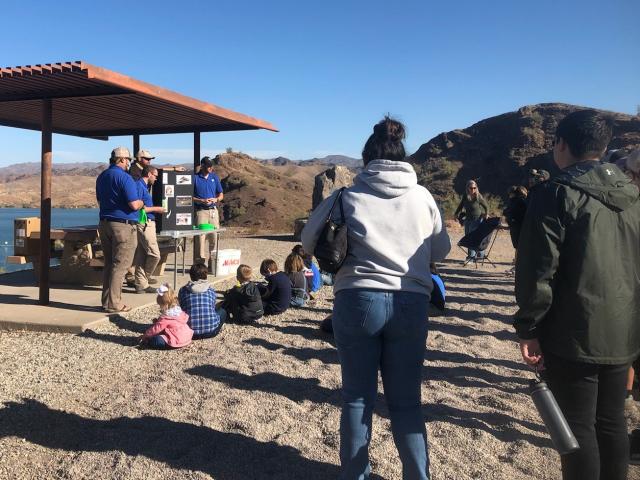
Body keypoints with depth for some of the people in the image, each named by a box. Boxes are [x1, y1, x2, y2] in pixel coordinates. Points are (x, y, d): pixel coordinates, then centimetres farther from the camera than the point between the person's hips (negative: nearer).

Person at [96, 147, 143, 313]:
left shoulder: (101, 176, 14)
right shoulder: (124, 177, -13)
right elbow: (134, 205, -18)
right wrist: (141, 202, 2)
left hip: (105, 223, 8)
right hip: (123, 225, -8)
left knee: (109, 264, 14)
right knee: (120, 266, -3)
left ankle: (106, 301, 18)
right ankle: (114, 304, -1)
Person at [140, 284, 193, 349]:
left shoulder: (165, 317, -18)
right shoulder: (179, 310, 7)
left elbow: (156, 329, -13)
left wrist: (145, 336, 2)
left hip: (177, 341, -10)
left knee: (155, 340, -19)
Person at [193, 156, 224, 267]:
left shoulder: (214, 177, 11)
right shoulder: (195, 178, -1)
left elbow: (221, 194, 15)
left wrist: (216, 199, -6)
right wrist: (202, 201, -15)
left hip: (213, 210, 4)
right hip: (200, 211, -4)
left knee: (214, 237, 5)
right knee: (200, 237, -8)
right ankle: (199, 264, -4)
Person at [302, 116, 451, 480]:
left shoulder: (348, 195, -1)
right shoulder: (422, 196, 3)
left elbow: (309, 241, 8)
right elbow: (442, 250, 12)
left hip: (357, 301, -1)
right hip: (411, 304, 1)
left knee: (358, 397, 13)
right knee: (406, 401, 14)